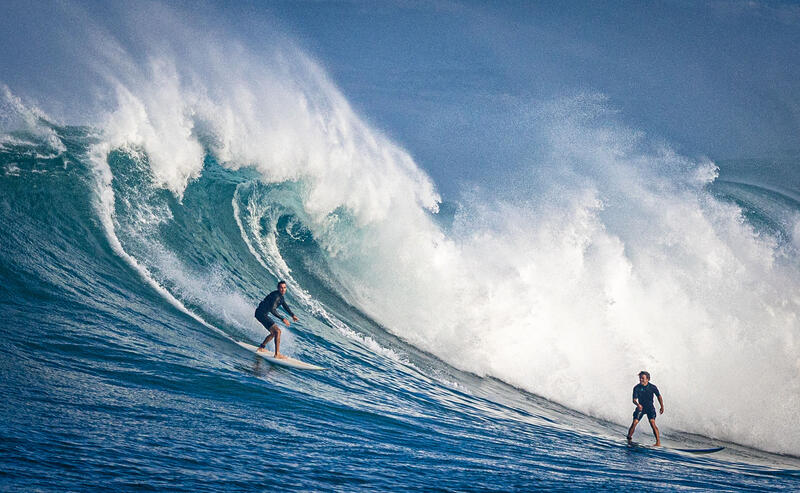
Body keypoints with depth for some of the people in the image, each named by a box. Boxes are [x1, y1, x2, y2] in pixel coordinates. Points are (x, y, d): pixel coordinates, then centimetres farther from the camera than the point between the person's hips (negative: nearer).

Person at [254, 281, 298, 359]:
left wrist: (292, 315, 18)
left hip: (264, 314, 10)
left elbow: (285, 306, 26)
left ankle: (261, 347, 37)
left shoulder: (280, 295, 10)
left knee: (274, 333, 23)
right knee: (277, 331, -18)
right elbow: (272, 310, -31)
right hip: (261, 314, -10)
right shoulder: (276, 296, -22)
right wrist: (283, 319, -32)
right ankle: (277, 354, -20)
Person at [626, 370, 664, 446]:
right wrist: (638, 404, -42)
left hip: (650, 407, -1)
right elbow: (634, 399, -21)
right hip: (640, 407, 1)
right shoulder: (636, 388, -14)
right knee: (634, 423, -11)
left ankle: (658, 442, -19)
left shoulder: (653, 387, -14)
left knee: (652, 423, -20)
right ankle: (629, 438, 10)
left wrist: (662, 407, 7)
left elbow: (659, 396, 2)